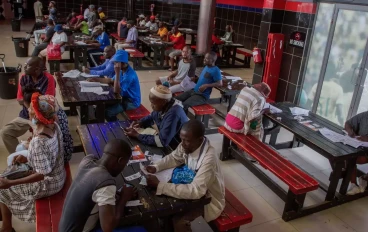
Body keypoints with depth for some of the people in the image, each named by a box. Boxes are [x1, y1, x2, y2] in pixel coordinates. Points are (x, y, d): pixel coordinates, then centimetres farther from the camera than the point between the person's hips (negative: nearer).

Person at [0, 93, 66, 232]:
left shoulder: (38, 142, -34)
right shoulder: (54, 126, -9)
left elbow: (41, 175, -27)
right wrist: (28, 159, 4)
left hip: (48, 184, -8)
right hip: (57, 175, 8)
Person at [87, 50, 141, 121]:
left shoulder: (129, 75, -28)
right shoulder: (122, 70, 1)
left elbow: (116, 91, -27)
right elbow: (111, 80, 17)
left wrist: (117, 73, -29)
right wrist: (96, 79, 9)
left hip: (132, 102, -9)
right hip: (125, 97, 10)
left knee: (106, 112, -20)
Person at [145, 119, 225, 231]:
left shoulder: (208, 158, -36)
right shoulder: (187, 144, -15)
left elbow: (196, 191, -41)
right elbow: (174, 157, 4)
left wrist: (159, 185, -40)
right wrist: (155, 167, -15)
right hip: (194, 187, 7)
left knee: (178, 221, -21)